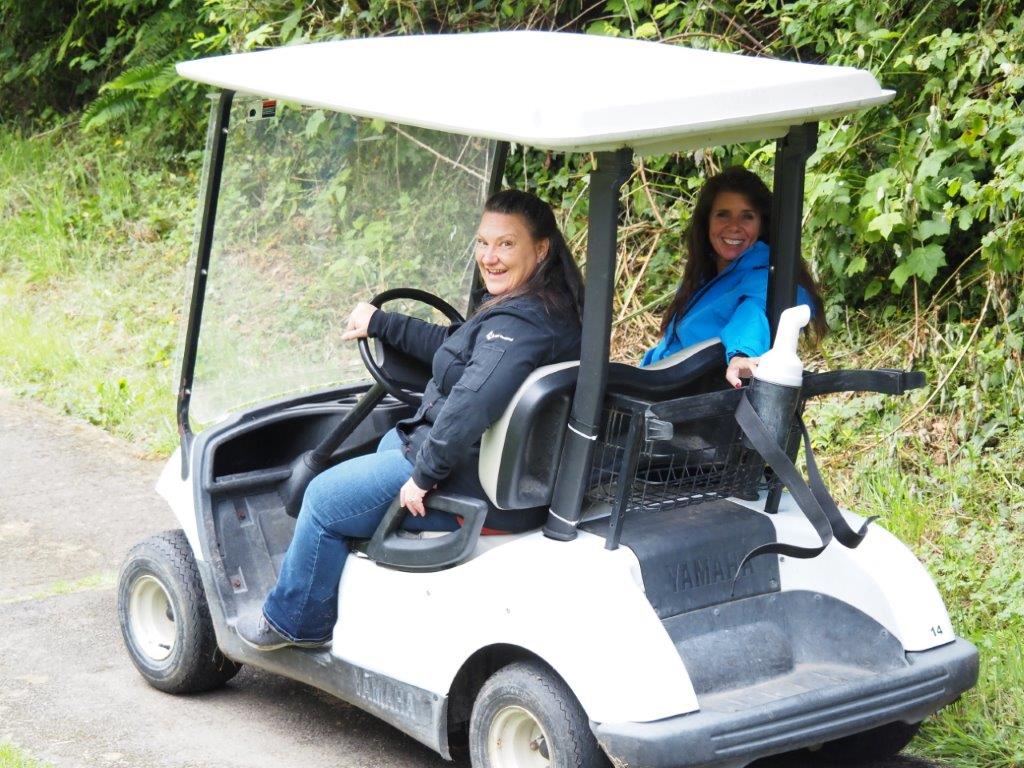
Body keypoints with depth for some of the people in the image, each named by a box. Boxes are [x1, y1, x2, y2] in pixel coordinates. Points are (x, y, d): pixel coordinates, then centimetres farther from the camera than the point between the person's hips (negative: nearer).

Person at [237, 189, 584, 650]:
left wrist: (425, 473, -30)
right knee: (392, 441, 38)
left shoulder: (517, 325, -28)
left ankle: (294, 622, 22)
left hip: (471, 486, -11)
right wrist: (382, 324, 24)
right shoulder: (549, 310, 6)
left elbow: (473, 404, -41)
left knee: (324, 498, 3)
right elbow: (456, 348, 19)